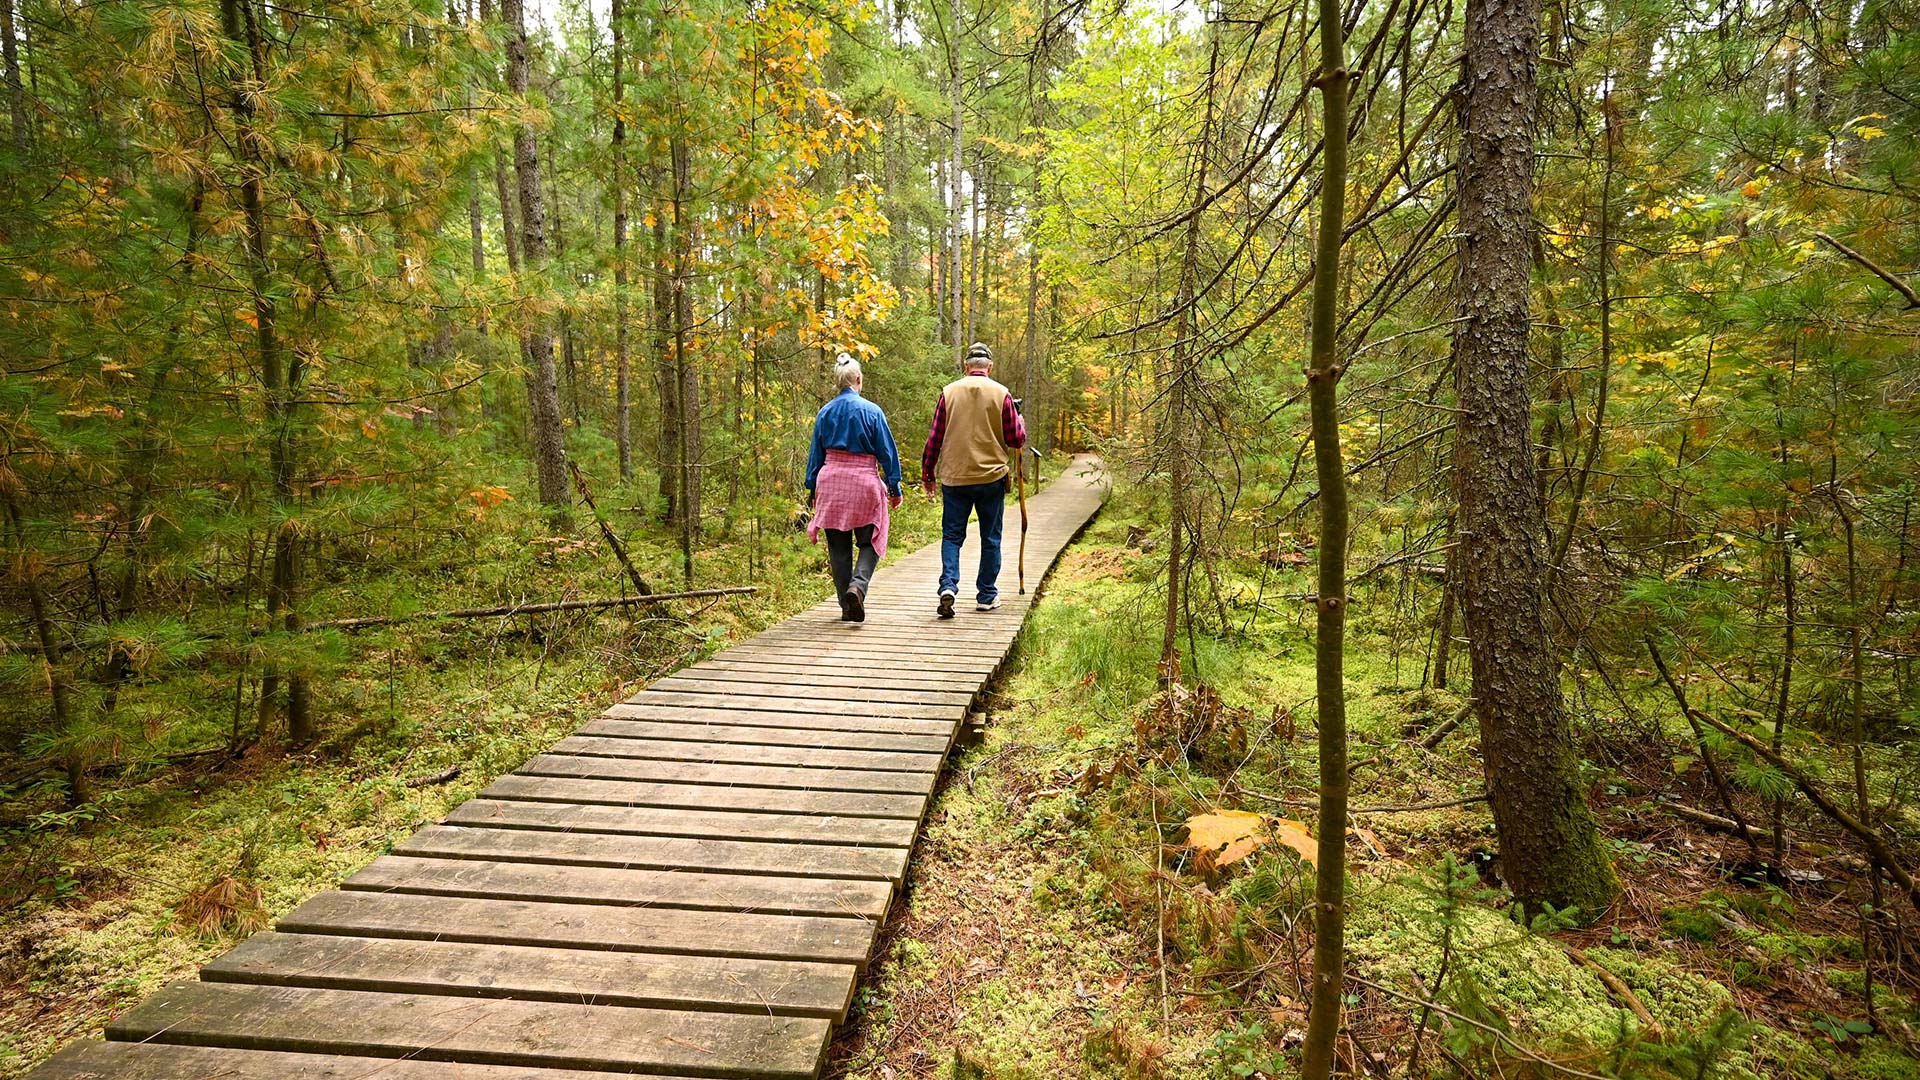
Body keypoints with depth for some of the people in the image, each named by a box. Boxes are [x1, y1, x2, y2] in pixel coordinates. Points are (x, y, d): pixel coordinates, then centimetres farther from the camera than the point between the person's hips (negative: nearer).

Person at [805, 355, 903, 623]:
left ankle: (847, 607, 12)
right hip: (864, 483, -3)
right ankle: (857, 585, -19)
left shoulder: (824, 412, 5)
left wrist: (812, 489, 17)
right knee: (869, 543, 7)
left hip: (830, 483, 3)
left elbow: (816, 453, 10)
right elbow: (887, 452, -3)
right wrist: (894, 489, 4)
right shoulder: (871, 411, -5)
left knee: (838, 547, 9)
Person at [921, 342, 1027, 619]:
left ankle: (948, 586, -10)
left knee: (952, 536, 8)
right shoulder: (1001, 394, -2)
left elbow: (934, 438, 2)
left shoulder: (949, 392, 1)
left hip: (954, 477, 1)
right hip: (991, 477, 0)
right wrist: (1020, 421, 22)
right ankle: (987, 596, 16)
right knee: (990, 539, 10)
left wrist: (927, 473, 11)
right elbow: (1017, 440, 1)